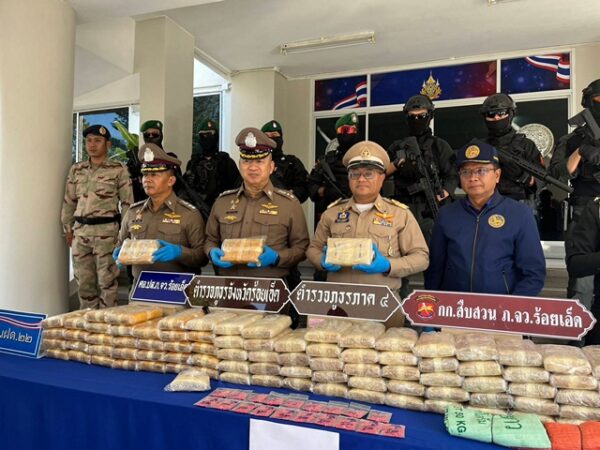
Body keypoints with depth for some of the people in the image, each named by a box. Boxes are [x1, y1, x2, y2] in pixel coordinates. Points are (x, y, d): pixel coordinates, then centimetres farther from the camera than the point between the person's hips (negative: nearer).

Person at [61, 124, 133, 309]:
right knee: (84, 280, 11)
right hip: (80, 230, 5)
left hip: (106, 231, -4)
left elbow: (127, 203, -2)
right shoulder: (76, 169, 12)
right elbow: (69, 201, 16)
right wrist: (68, 229, 12)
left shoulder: (119, 170, -1)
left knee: (106, 280, 0)